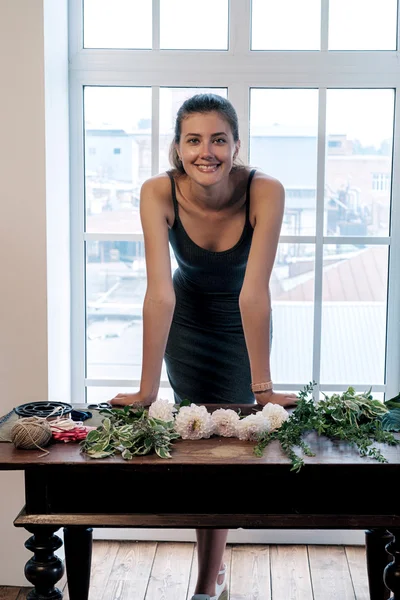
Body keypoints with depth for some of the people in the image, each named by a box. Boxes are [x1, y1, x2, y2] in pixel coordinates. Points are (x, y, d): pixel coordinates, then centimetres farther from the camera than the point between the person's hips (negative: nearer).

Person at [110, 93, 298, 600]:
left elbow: (253, 294, -32)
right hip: (187, 323, 1)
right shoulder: (159, 193, -27)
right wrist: (147, 391, -31)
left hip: (243, 326, -1)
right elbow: (160, 293, -31)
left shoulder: (265, 192, -30)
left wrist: (262, 387, -30)